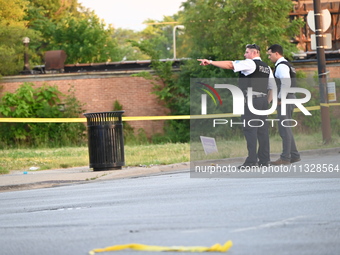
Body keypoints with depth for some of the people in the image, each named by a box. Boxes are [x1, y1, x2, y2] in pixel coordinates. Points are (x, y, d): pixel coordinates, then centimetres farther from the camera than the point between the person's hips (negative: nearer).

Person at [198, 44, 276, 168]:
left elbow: (230, 65, -14)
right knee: (262, 130, 9)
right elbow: (272, 87, 20)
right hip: (263, 100, 8)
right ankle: (264, 160, 10)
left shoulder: (250, 64, -5)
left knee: (250, 130, -9)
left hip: (251, 100, -8)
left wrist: (211, 62, -12)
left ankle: (251, 161, -13)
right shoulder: (267, 67, 18)